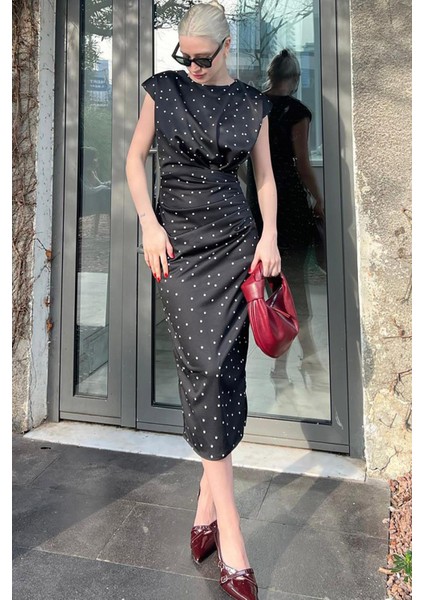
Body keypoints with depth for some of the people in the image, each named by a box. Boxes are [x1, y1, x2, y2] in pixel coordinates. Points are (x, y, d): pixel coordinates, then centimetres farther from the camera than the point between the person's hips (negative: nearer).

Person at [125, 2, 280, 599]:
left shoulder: (251, 102, 12)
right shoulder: (162, 90, 10)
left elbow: (265, 173, 12)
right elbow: (135, 157, 10)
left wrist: (270, 235, -3)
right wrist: (149, 224, -5)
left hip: (235, 240, 2)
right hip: (178, 241, -1)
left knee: (224, 370, -2)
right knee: (205, 366, -12)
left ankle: (207, 504, 18)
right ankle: (231, 536, -3)